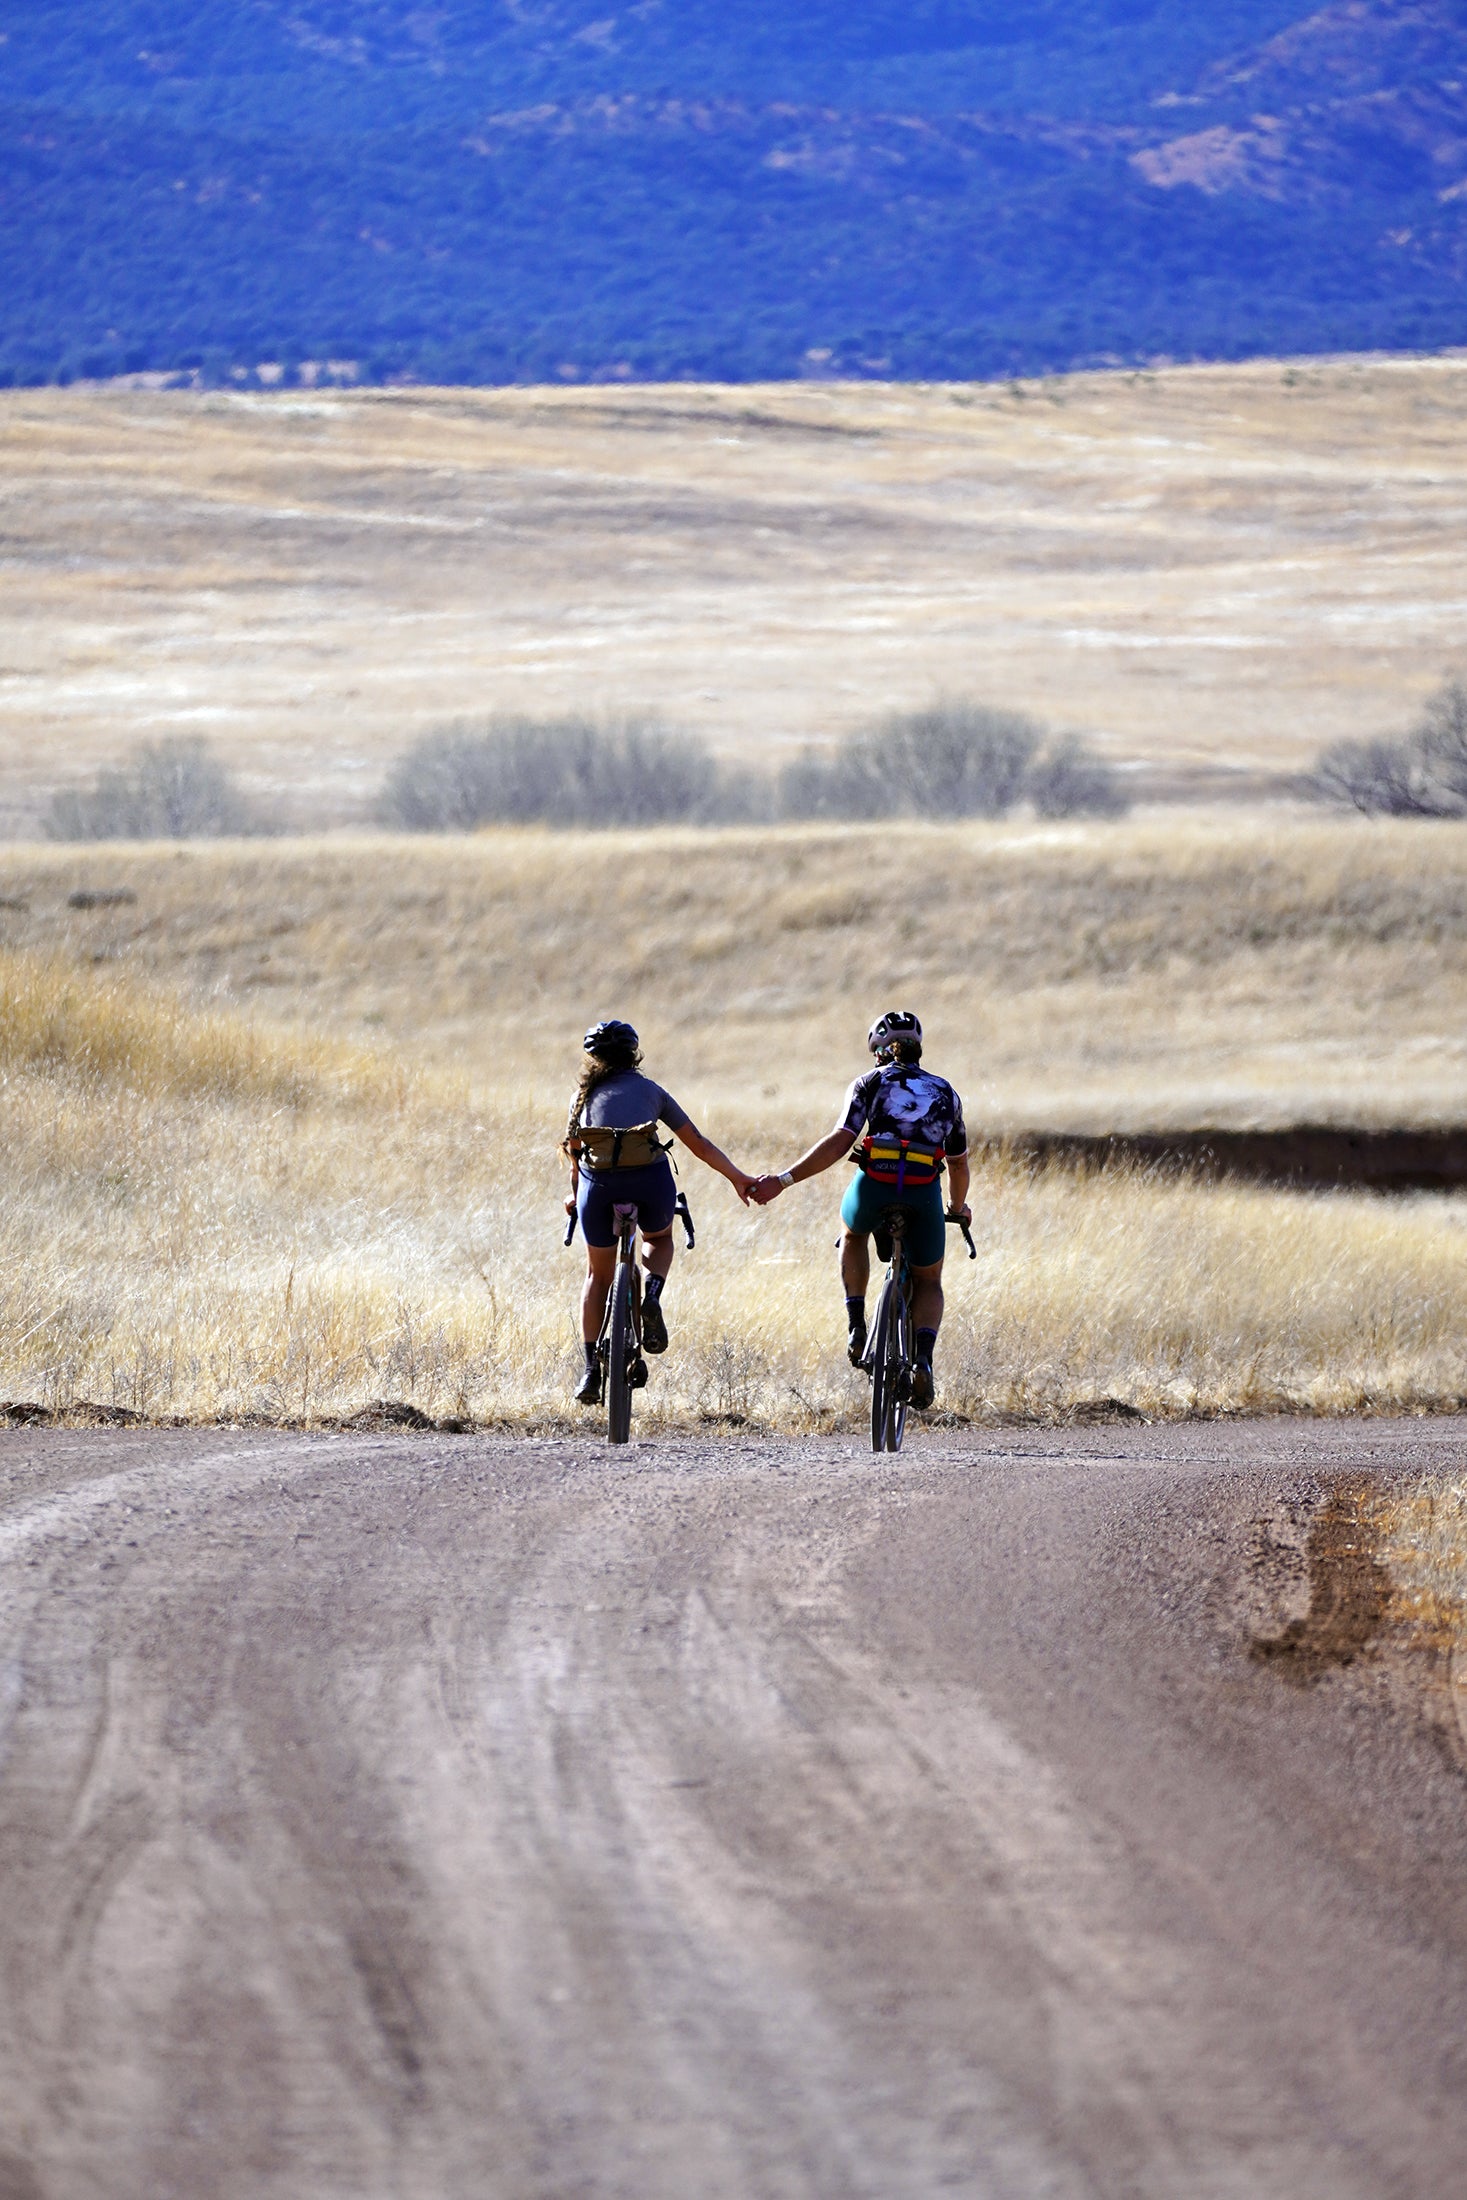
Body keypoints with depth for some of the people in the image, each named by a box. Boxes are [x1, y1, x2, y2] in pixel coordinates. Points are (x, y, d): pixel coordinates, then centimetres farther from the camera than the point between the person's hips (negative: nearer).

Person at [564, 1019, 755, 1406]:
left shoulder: (585, 1094, 22)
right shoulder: (650, 1090, 21)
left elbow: (574, 1153, 22)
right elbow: (698, 1143, 21)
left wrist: (576, 1196, 39)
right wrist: (738, 1178, 27)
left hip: (599, 1182, 0)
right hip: (650, 1179, 0)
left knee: (599, 1273, 21)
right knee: (659, 1239, 34)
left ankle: (592, 1370, 14)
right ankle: (651, 1295, 2)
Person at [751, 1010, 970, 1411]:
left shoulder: (870, 1083, 14)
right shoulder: (945, 1093, 22)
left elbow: (839, 1142, -1)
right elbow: (958, 1163, 29)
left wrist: (783, 1180, -4)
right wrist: (958, 1208, 49)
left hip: (873, 1186, -1)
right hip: (923, 1194, 1)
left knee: (854, 1234, 36)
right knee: (928, 1281, 23)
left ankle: (856, 1325, 19)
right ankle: (924, 1358, -5)